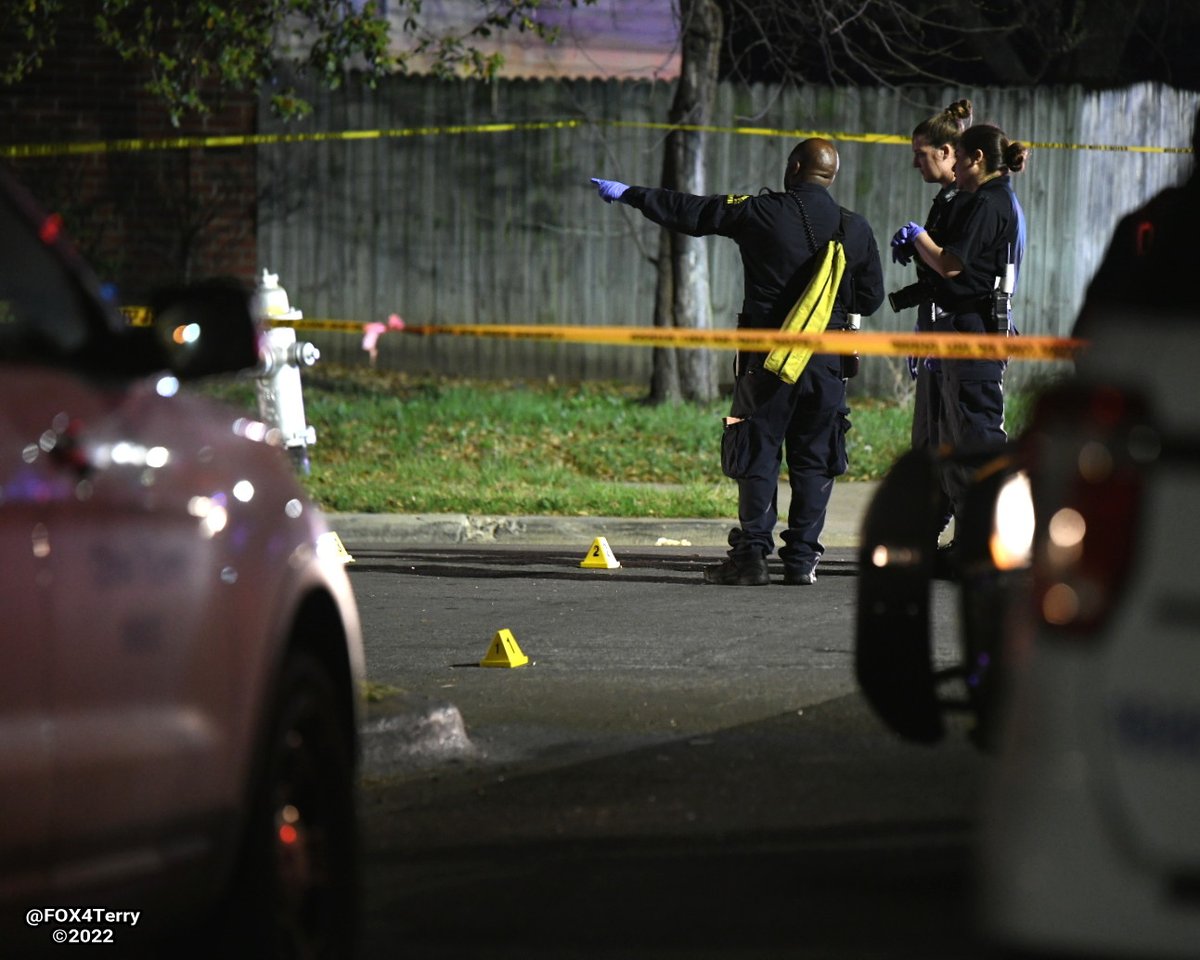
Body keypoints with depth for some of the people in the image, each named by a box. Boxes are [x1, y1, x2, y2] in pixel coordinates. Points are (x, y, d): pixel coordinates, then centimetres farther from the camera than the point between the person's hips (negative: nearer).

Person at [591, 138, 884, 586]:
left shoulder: (761, 213, -5)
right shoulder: (856, 229, 3)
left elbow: (687, 212, 3)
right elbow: (871, 297, 10)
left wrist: (628, 194, 14)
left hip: (766, 358, -2)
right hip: (827, 362, 2)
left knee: (759, 455, 3)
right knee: (813, 460, 7)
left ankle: (752, 554, 0)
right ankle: (802, 557, 5)